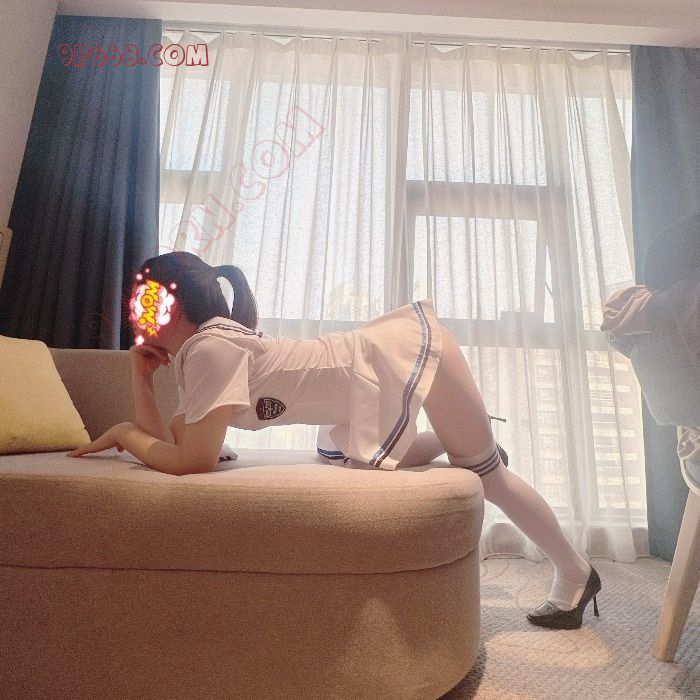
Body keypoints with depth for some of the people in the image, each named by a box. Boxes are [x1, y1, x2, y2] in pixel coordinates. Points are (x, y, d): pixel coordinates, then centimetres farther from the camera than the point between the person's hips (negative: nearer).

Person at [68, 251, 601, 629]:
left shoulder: (212, 348, -23)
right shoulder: (194, 356, 5)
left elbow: (193, 462, -25)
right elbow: (170, 445, 7)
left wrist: (126, 434, -10)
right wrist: (142, 380, -1)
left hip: (407, 349, -9)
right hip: (376, 359, 9)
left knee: (486, 472, 5)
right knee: (344, 455, 26)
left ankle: (576, 573, 29)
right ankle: (463, 441, 40)